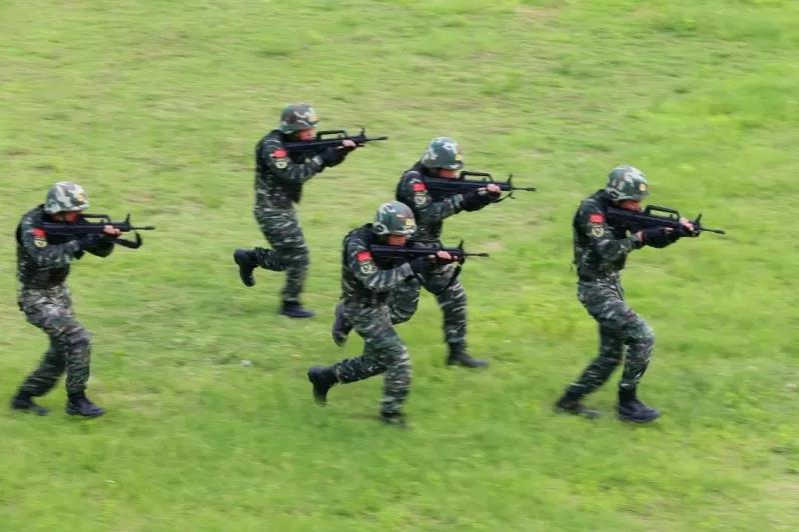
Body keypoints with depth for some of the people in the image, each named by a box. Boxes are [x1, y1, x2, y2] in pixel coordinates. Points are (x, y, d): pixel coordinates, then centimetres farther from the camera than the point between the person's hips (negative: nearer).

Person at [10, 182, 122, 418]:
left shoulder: (71, 224, -3)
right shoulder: (32, 224, -22)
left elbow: (101, 251, -3)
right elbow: (43, 258, -36)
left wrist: (107, 238, -25)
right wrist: (78, 244, -39)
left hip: (59, 294, 8)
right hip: (36, 298, -8)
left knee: (61, 352, 12)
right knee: (78, 339, -19)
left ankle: (24, 397, 26)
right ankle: (76, 400, -8)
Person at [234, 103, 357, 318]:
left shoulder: (296, 143, 5)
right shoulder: (272, 146, -21)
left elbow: (323, 161, 5)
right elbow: (292, 175, -29)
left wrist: (341, 151, -13)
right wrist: (320, 159, -26)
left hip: (285, 208, 9)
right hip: (271, 211, -9)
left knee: (286, 258, 16)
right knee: (297, 257, -7)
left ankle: (248, 257, 34)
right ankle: (290, 304, 5)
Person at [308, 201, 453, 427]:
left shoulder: (392, 243, -3)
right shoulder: (358, 245, -26)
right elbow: (374, 281, -36)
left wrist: (435, 258, -23)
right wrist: (411, 268, -39)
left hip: (379, 307, 8)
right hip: (362, 310, -8)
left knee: (376, 361, 19)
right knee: (398, 357, -13)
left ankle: (324, 376, 34)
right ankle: (391, 411, 2)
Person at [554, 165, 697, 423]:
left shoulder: (619, 210, 5)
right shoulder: (592, 210, -19)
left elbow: (654, 238, 4)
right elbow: (607, 251, -29)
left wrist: (676, 231, -14)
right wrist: (639, 238, -29)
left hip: (612, 286, 9)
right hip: (595, 289, -9)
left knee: (611, 356, 13)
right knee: (642, 336, -16)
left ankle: (570, 400, 24)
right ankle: (627, 402, -7)